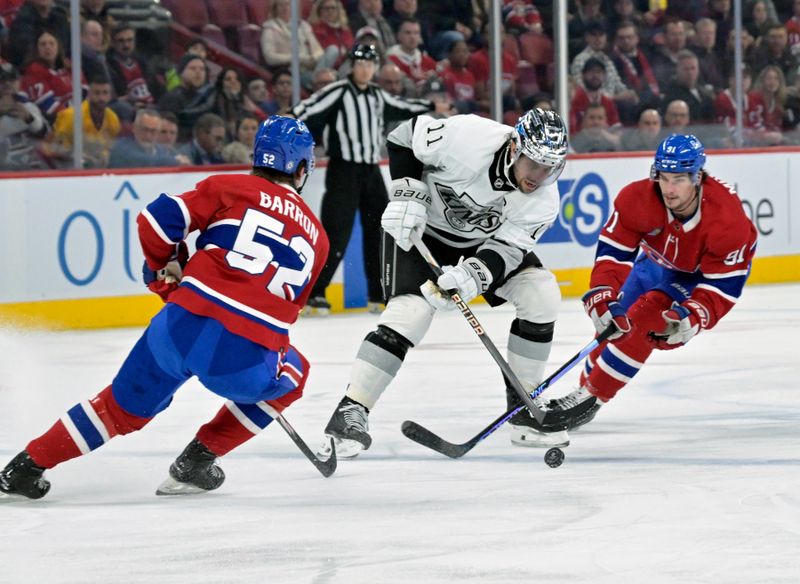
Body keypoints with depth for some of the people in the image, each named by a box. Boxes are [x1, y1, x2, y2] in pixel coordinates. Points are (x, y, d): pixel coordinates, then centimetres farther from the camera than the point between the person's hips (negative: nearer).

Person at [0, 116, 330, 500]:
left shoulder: (231, 189, 13)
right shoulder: (316, 236, 19)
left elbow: (157, 219, 4)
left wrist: (166, 273, 22)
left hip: (182, 328, 1)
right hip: (247, 361, -1)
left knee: (125, 405, 24)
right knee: (291, 376, 31)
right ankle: (196, 462, 22)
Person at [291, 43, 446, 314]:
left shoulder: (377, 96, 13)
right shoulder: (337, 92, -11)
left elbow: (401, 108, 31)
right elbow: (306, 112, -20)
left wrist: (431, 107, 41)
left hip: (371, 171, 8)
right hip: (343, 171, -8)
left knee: (380, 231, 10)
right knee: (337, 234, -12)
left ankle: (380, 293, 20)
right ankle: (314, 292, -7)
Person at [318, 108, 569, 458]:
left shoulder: (543, 201, -22)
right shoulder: (468, 137, -34)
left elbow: (505, 250, -25)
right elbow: (406, 137, -18)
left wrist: (473, 276, -44)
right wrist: (407, 193, -25)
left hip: (485, 237, 5)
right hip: (421, 223, -5)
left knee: (541, 296, -10)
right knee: (412, 310, -23)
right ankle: (350, 413, -19)